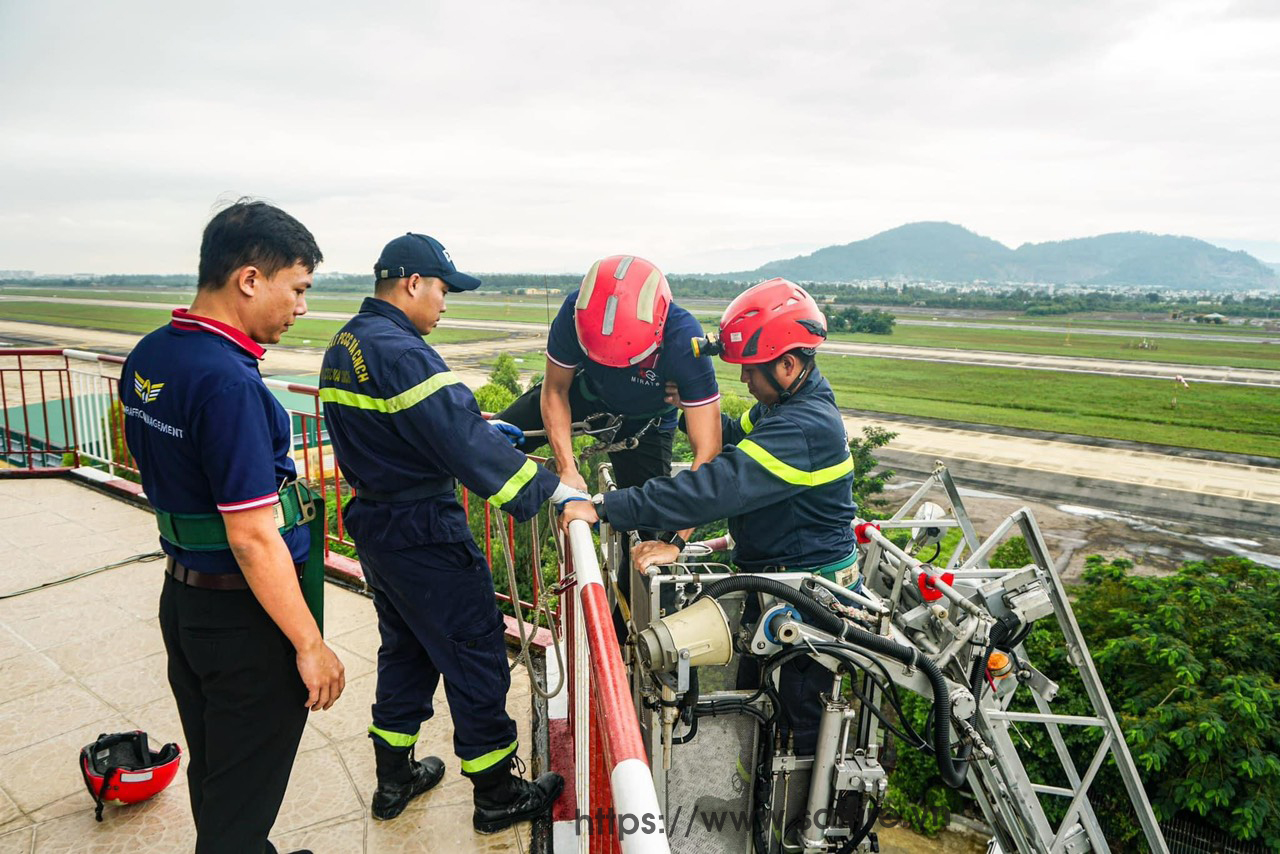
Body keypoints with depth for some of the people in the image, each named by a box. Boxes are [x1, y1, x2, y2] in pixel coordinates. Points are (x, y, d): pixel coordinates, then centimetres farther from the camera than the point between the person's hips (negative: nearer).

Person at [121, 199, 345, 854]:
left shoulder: (146, 357, 3)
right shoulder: (228, 383, -26)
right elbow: (252, 537, -26)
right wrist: (309, 644, -18)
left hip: (181, 596, 9)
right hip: (243, 616, -9)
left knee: (211, 769, 25)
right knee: (242, 801, 10)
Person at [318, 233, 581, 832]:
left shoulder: (345, 345, 9)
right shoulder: (400, 351, -22)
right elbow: (464, 441, -29)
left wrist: (480, 427, 11)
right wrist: (551, 488, -27)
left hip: (373, 524, 10)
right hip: (424, 535, -10)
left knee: (405, 648, 23)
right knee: (475, 654, 5)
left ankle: (394, 780, 37)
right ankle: (496, 795, 20)